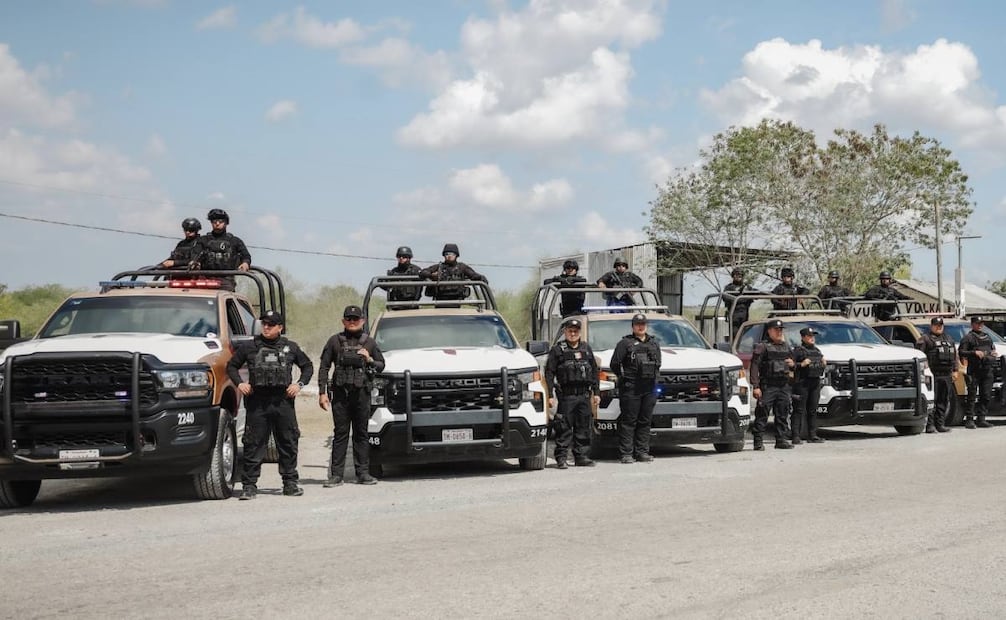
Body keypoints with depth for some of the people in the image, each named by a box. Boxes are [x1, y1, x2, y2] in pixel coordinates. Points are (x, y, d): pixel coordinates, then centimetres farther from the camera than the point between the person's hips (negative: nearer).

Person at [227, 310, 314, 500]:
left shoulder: (290, 347, 11)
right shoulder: (249, 347, 8)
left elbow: (307, 366, 20)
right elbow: (232, 366, 16)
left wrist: (299, 384, 4)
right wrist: (239, 383, -1)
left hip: (283, 401, 1)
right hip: (257, 401, -1)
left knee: (288, 443, 5)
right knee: (254, 444, -3)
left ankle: (290, 483, 15)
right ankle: (249, 485, 2)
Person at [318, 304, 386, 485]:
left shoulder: (369, 342, 12)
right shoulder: (335, 341, 8)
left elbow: (381, 365, 17)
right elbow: (324, 367, 6)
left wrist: (369, 360, -4)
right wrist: (322, 392, -2)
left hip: (362, 393, 1)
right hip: (340, 393, -1)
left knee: (361, 434, 5)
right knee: (340, 434, -1)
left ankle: (363, 473, 9)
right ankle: (336, 474, 1)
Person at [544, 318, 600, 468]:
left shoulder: (587, 349, 16)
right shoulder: (557, 350, 2)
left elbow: (594, 372, 18)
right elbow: (549, 373, -3)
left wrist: (596, 392, 11)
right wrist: (550, 395, -11)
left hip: (584, 395, 4)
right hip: (566, 396, -4)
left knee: (584, 428, 6)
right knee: (564, 428, -6)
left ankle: (581, 456, 13)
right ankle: (561, 458, -2)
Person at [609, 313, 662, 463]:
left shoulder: (654, 343, 17)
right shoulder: (625, 343, 0)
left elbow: (658, 363, 25)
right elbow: (614, 363, -3)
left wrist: (653, 377, 15)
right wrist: (624, 378, 1)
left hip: (649, 388, 5)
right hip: (630, 389, -5)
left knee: (645, 421, 7)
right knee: (628, 421, -5)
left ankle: (642, 452, 11)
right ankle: (626, 453, -5)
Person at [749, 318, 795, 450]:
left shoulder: (786, 346, 18)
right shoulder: (762, 347, -2)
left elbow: (792, 363, 30)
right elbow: (754, 366, -10)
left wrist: (793, 364, 3)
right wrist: (756, 386, -18)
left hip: (784, 386, 6)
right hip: (768, 386, -6)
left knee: (783, 414, 8)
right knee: (762, 414, -6)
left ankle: (781, 439, 15)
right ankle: (758, 441, -3)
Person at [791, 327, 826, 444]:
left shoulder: (817, 350, 20)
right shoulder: (798, 350, -2)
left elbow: (822, 366, 30)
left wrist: (824, 364, 9)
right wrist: (801, 364, -22)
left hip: (815, 382, 7)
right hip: (802, 383, -7)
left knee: (813, 410, 10)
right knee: (799, 410, -8)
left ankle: (812, 435, 15)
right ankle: (796, 436, -10)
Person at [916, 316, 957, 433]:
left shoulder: (948, 339, 22)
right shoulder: (925, 339, 1)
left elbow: (954, 356, 25)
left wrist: (955, 370, 16)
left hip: (947, 375, 7)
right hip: (933, 375, -7)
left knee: (944, 401, 8)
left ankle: (940, 424, 14)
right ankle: (930, 425, -9)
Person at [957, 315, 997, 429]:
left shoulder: (987, 337, 23)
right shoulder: (968, 337, 2)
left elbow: (993, 348, 34)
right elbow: (961, 352, -6)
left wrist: (994, 353, 11)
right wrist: (974, 353, -17)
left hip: (987, 370, 6)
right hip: (974, 370, -6)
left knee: (985, 396, 4)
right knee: (972, 396, -7)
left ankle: (981, 419, 9)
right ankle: (969, 419, -4)